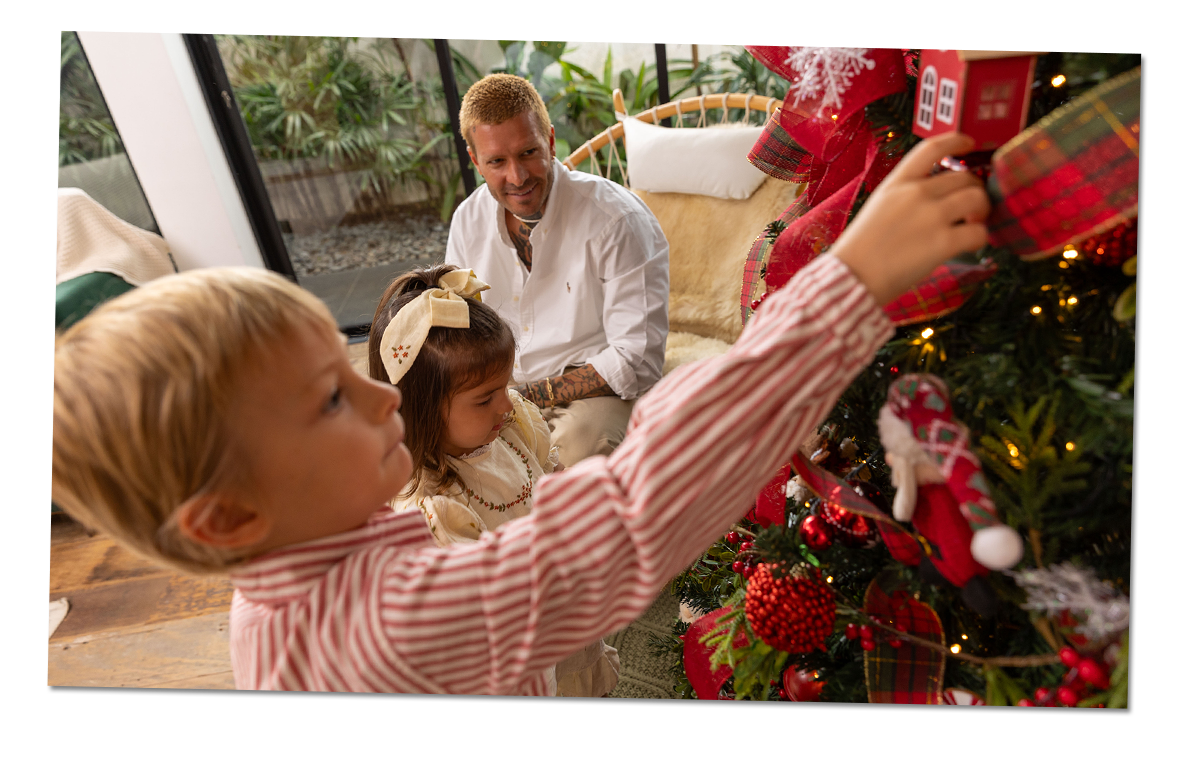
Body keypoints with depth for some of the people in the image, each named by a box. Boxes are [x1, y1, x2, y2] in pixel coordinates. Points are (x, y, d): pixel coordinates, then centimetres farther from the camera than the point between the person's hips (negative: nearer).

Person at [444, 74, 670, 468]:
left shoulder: (618, 219, -17)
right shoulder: (468, 219, 2)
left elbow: (637, 361, -18)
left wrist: (530, 395, -19)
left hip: (595, 390, -4)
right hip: (500, 388, 5)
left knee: (576, 443, -36)